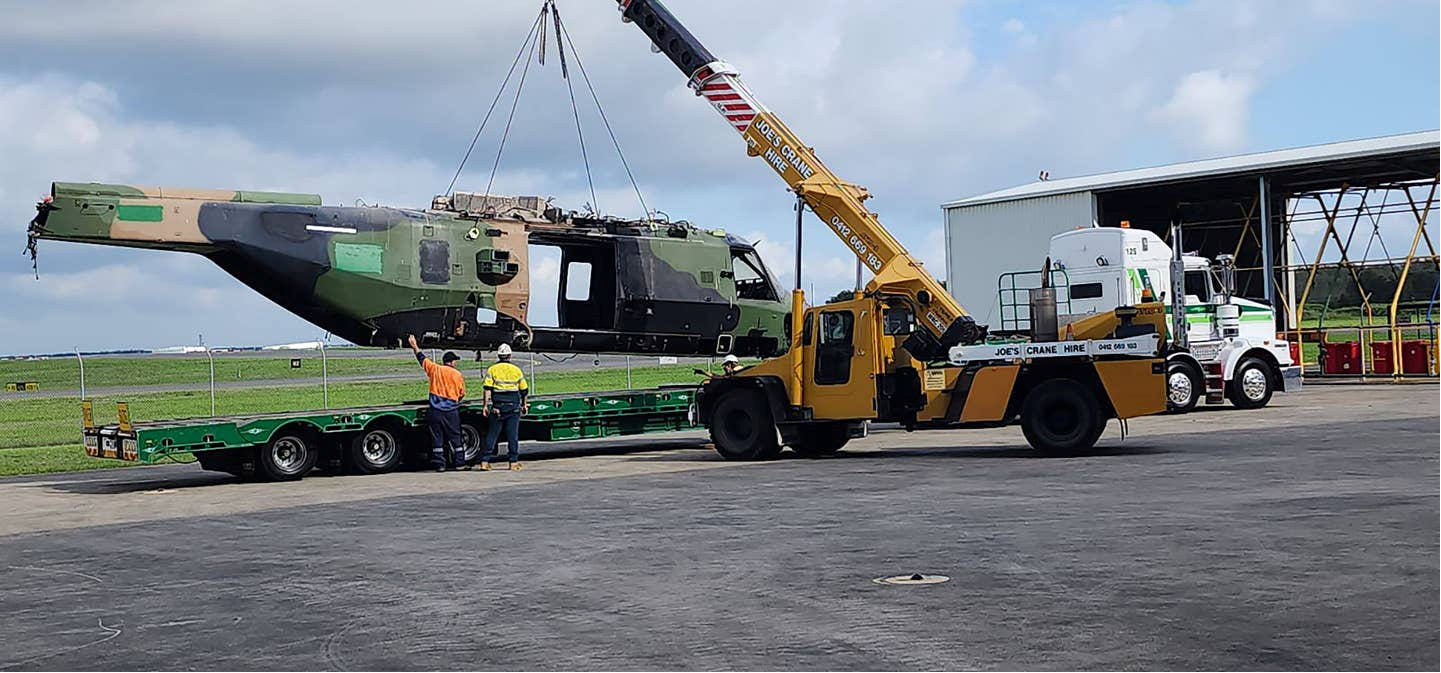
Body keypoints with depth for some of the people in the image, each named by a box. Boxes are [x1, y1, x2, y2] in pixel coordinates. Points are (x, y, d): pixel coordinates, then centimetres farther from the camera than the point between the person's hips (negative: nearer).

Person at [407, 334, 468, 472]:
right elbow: (462, 395, 8)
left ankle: (439, 464, 4)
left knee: (437, 438, 5)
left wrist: (415, 347, 32)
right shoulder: (458, 375, 0)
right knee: (455, 438, 6)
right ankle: (459, 463, 7)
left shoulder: (434, 369, 2)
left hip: (435, 411, 1)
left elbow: (422, 359, 17)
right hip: (451, 412, -1)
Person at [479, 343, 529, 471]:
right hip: (514, 406, 0)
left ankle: (485, 461, 2)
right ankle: (513, 461, 3)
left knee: (492, 434, 5)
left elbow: (488, 388, -6)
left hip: (497, 406, 0)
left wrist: (486, 405, -5)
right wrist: (525, 404, 20)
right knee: (513, 434, 3)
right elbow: (524, 390, 9)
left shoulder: (492, 369, 2)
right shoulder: (516, 370, 5)